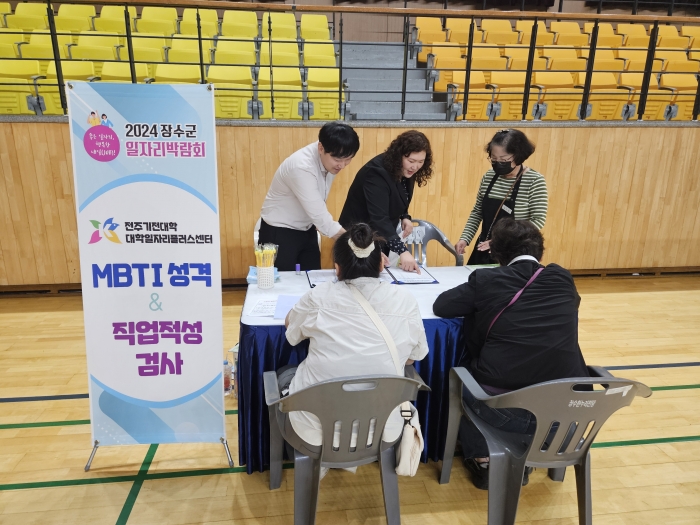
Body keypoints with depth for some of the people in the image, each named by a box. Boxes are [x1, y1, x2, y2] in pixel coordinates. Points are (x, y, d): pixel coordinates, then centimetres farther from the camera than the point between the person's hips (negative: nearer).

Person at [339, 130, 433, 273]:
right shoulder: (376, 173, -27)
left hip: (381, 238, 8)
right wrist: (402, 251, -45)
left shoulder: (405, 172, -3)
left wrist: (404, 217, -9)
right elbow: (378, 218, -37)